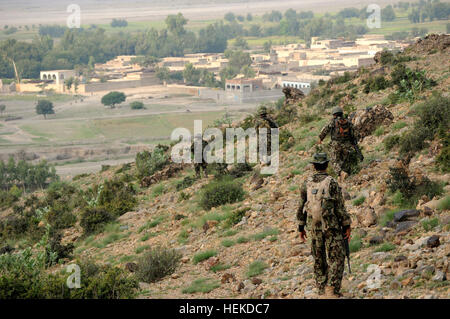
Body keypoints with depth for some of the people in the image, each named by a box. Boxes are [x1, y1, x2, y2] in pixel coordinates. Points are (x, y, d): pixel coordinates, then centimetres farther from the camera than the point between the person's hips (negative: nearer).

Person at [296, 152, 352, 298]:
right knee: (337, 258, -1)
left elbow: (302, 207, 7)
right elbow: (340, 207, -11)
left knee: (319, 259, 13)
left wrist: (301, 227, 16)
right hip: (331, 226, -4)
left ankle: (322, 291, 15)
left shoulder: (307, 184, 3)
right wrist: (347, 226, -4)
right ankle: (332, 288, -17)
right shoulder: (332, 183, -9)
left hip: (314, 226, 4)